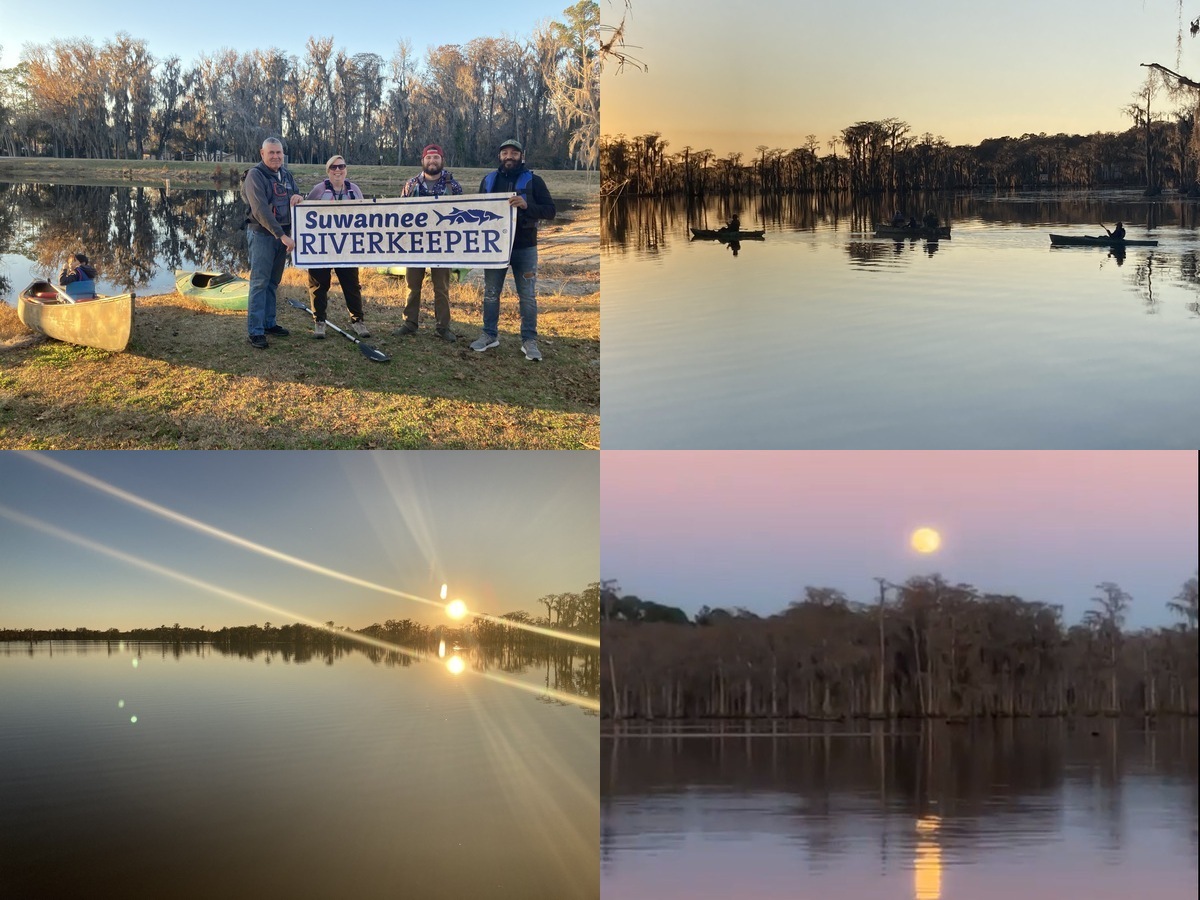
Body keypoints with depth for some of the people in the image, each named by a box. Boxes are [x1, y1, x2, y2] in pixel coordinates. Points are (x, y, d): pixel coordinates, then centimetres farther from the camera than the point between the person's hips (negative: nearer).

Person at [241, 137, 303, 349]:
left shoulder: (286, 174, 12)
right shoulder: (255, 175, -11)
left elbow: (295, 199, 21)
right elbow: (261, 210, -19)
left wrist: (299, 197, -7)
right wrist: (282, 235, -25)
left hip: (283, 234, 7)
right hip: (262, 234, -7)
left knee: (273, 282, 13)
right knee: (259, 282, -9)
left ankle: (269, 323, 22)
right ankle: (255, 331, -10)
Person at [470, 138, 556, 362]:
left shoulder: (533, 181, -3)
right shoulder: (489, 180, 7)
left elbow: (550, 210, -9)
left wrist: (527, 205, -26)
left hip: (524, 248, -3)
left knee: (527, 296, 0)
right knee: (491, 293, 9)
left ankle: (529, 340, 5)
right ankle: (490, 335, 21)